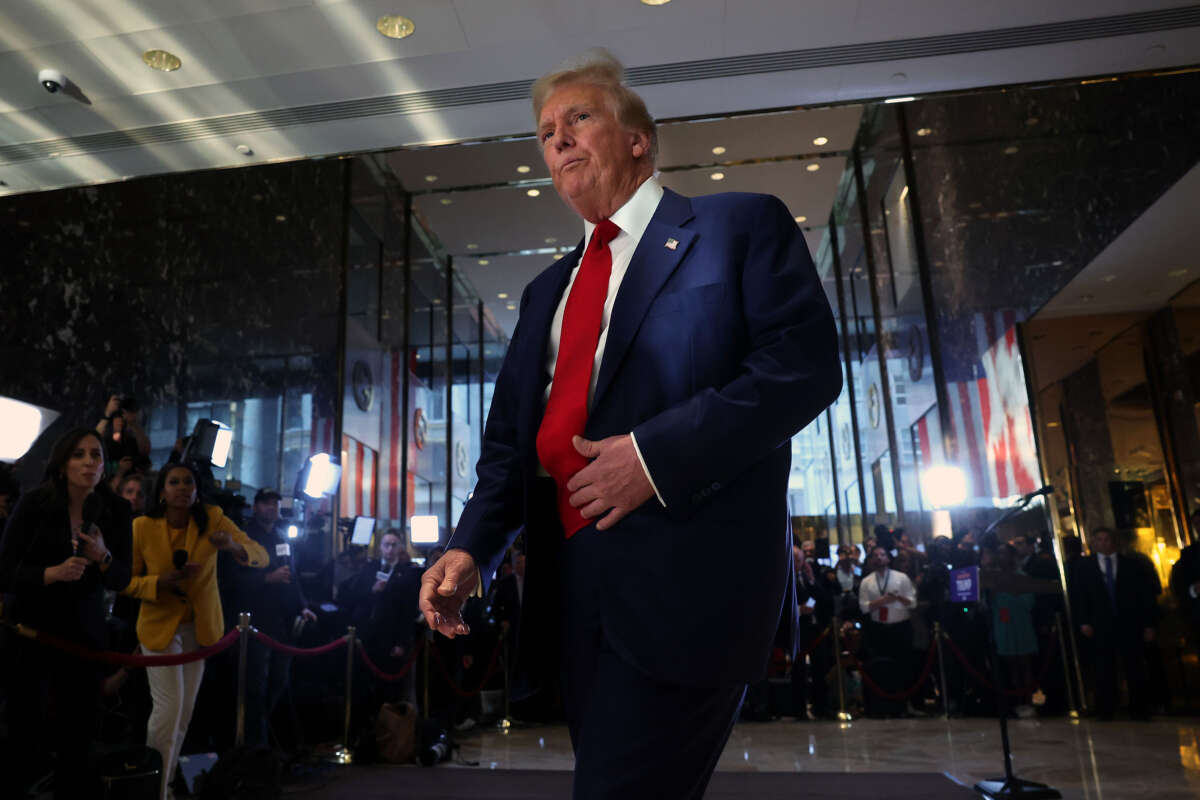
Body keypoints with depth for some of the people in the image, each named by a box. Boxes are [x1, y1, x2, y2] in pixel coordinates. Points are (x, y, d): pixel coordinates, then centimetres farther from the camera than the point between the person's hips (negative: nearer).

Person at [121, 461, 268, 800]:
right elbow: (128, 582, -3)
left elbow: (261, 556, -14)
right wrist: (162, 581, -23)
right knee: (168, 708, -10)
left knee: (184, 713, 11)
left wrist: (234, 546, -35)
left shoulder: (213, 519, -10)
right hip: (159, 625, -2)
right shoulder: (142, 527, -11)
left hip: (201, 626, 2)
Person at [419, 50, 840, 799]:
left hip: (687, 582, -6)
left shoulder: (743, 225, 3)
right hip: (575, 590, 7)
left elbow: (805, 364, -10)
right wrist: (472, 547, -1)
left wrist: (658, 454, -19)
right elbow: (511, 435, 15)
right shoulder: (548, 289, 20)